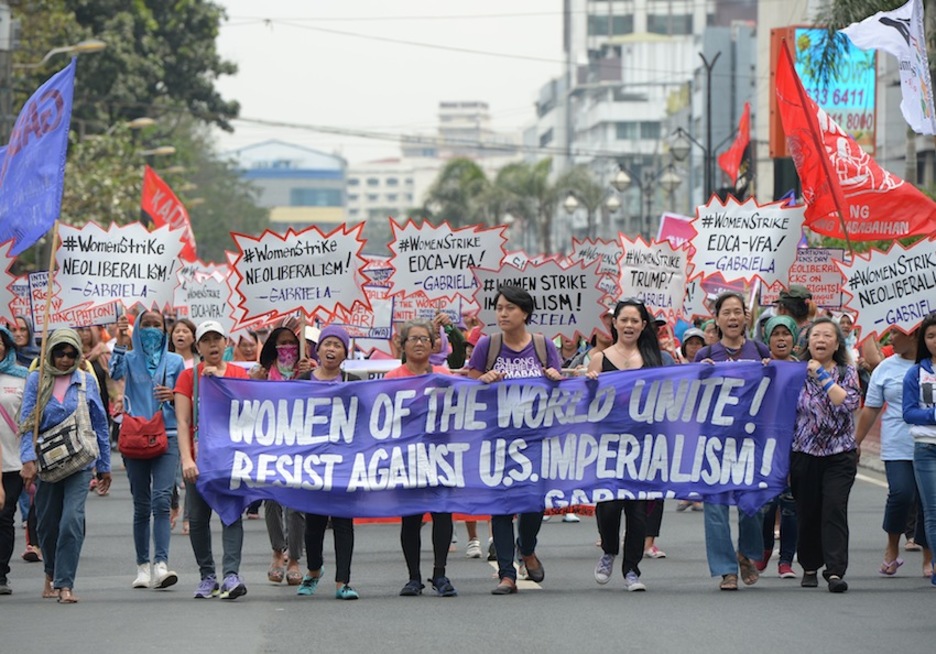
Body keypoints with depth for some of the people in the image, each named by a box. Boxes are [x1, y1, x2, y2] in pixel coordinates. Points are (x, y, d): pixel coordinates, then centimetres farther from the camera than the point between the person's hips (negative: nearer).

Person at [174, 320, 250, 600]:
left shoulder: (239, 374, 8)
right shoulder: (188, 376, 4)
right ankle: (207, 576, 14)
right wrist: (186, 459, -14)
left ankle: (231, 574, -18)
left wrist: (219, 381, -8)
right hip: (199, 458, 1)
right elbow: (182, 421, -3)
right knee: (198, 517, 4)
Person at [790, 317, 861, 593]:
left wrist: (822, 376, -11)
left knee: (835, 510, -13)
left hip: (840, 454, -1)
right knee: (808, 513, 5)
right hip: (804, 453, 1)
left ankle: (835, 571, -17)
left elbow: (849, 403, -12)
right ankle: (810, 567, 21)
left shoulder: (847, 372, 5)